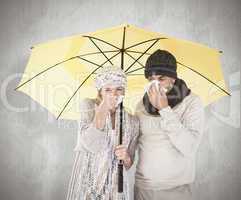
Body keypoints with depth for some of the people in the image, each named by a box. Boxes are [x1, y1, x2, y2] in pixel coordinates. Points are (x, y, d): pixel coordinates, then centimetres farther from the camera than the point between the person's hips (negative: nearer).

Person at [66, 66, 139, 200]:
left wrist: (126, 158, -15)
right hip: (87, 183, -2)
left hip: (115, 186, 2)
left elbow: (128, 164, 7)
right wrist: (103, 109, -22)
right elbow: (91, 145, -20)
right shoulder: (88, 106, -5)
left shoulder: (132, 121, 0)